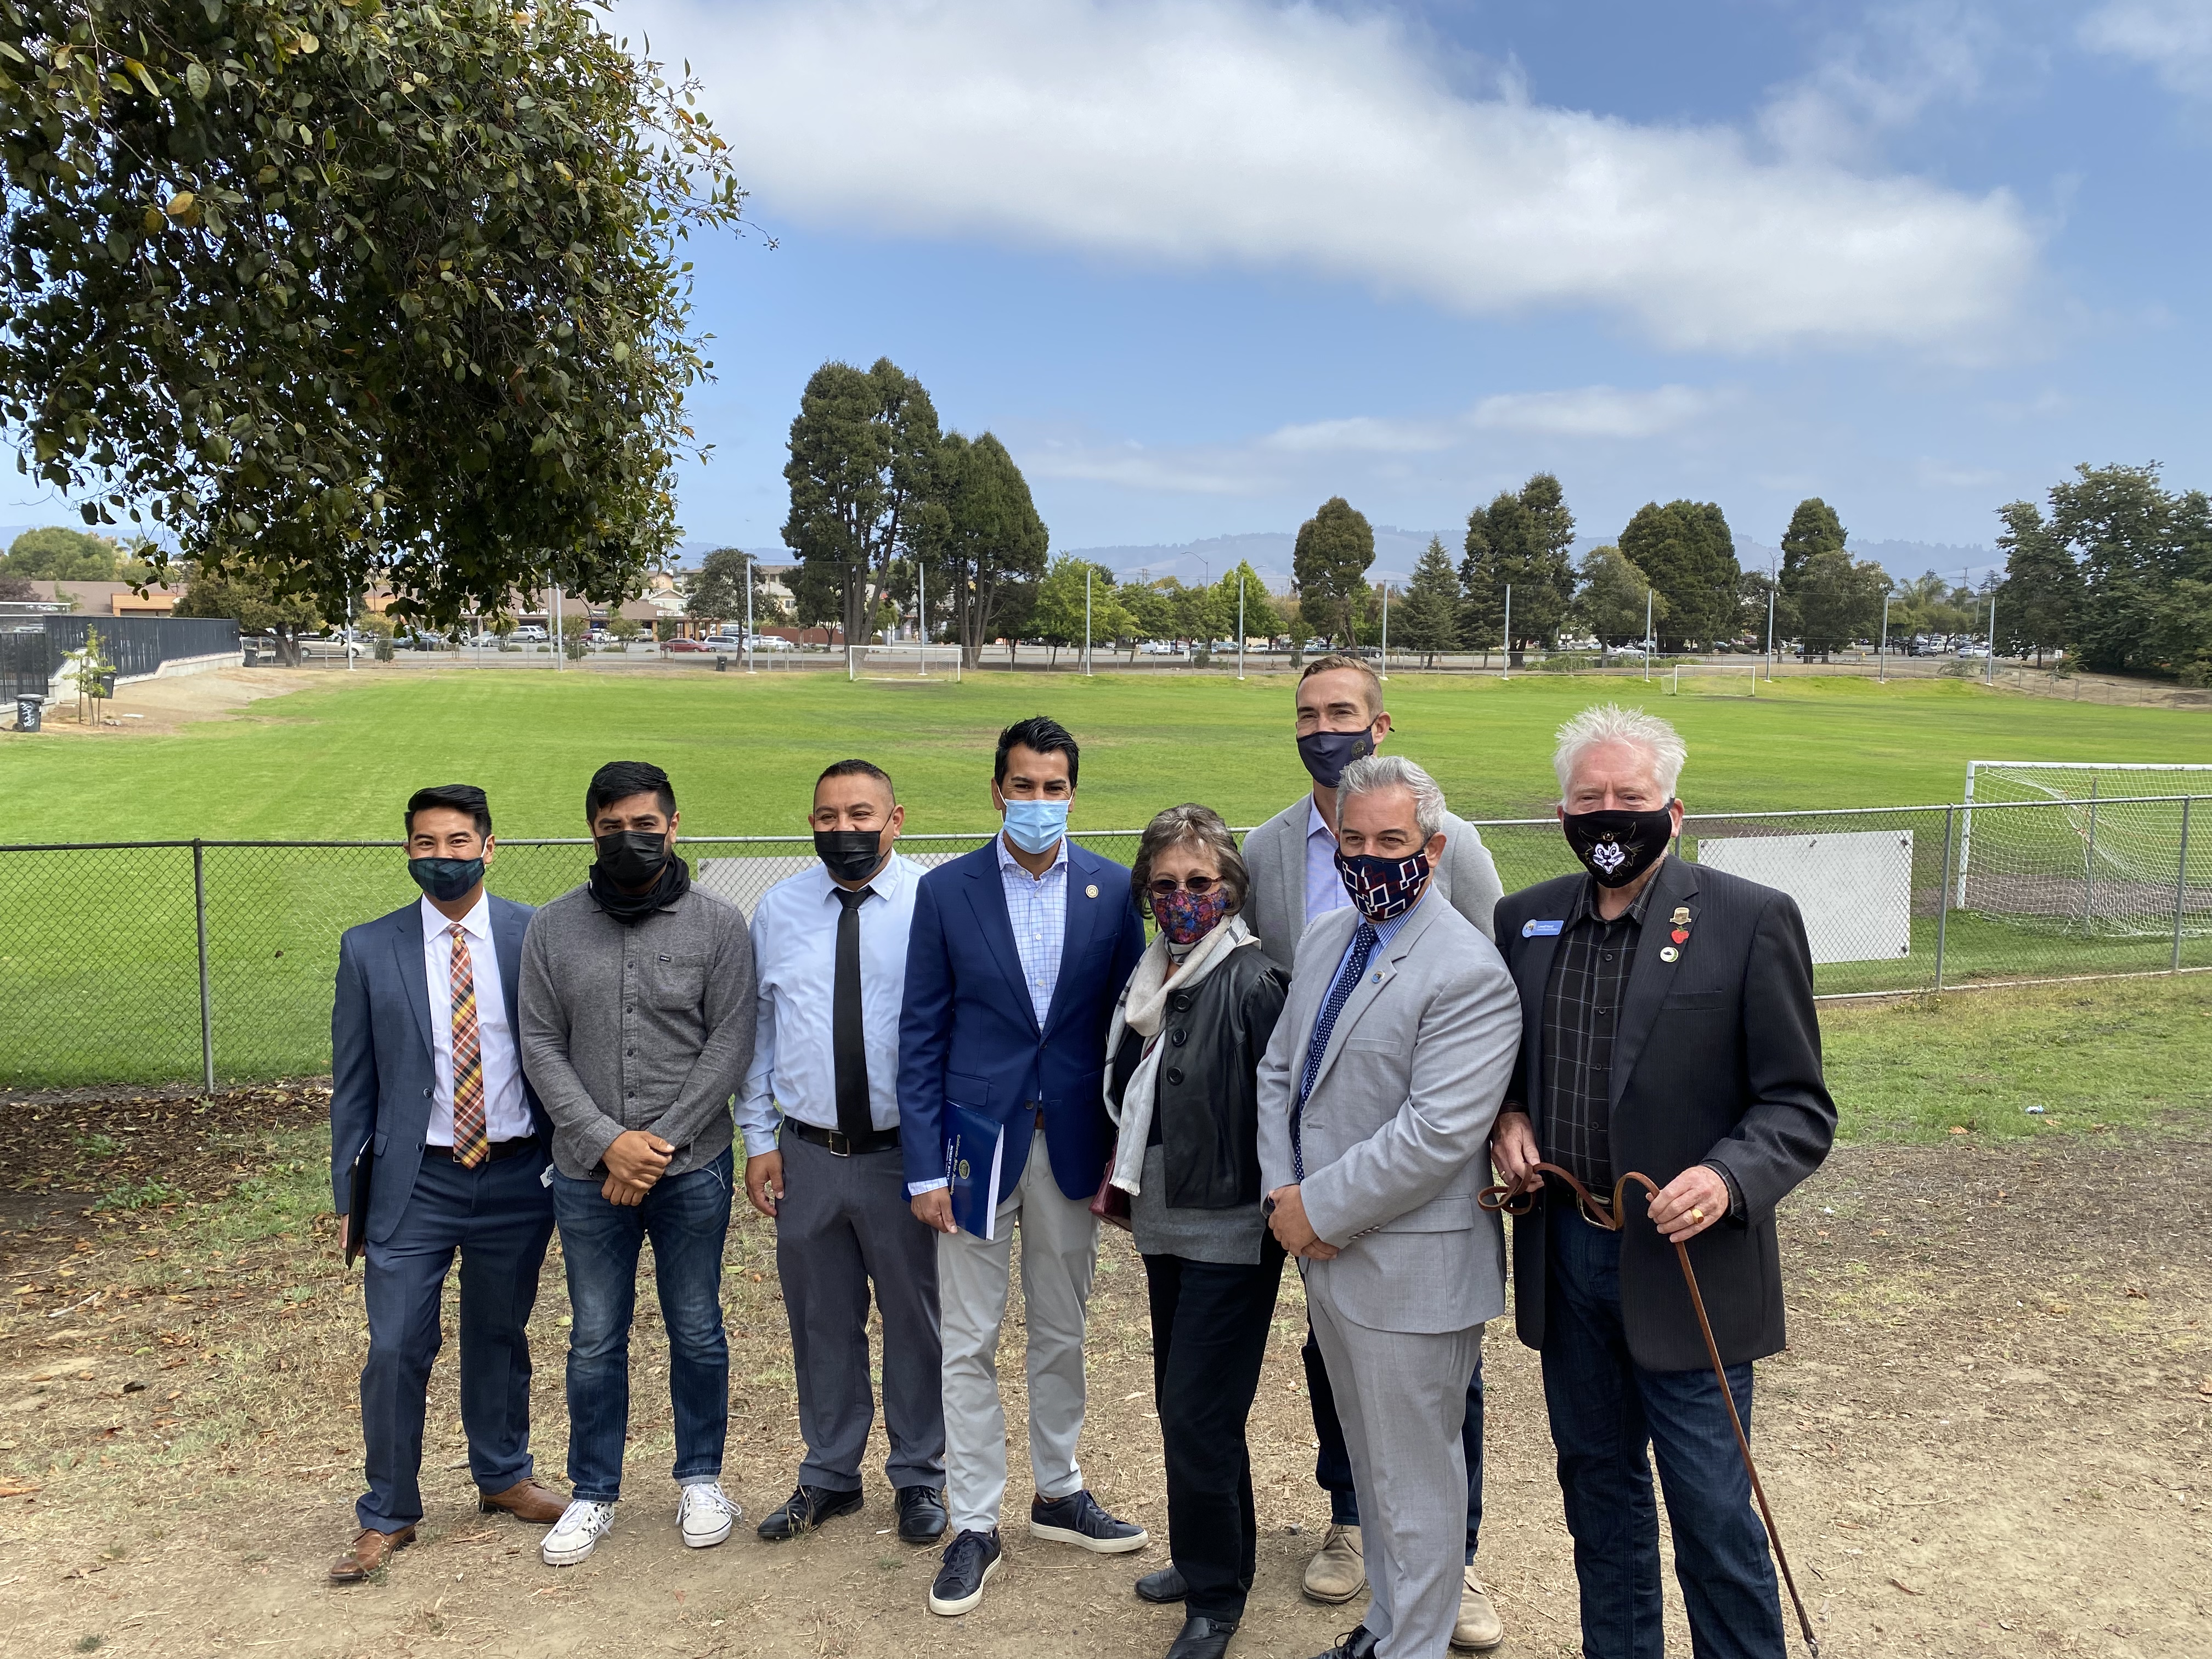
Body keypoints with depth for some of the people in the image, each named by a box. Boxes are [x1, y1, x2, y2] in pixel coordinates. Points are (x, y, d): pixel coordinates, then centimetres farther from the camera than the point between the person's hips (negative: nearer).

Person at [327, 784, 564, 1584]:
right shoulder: (369, 949, -1)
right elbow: (353, 1079, 4)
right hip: (414, 1182, 0)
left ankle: (503, 1476, 37)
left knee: (500, 1336, 16)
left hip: (517, 1178, 1)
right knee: (395, 1350, 0)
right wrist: (348, 1188, 3)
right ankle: (388, 1516, 19)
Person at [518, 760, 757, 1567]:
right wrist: (606, 1140, -12)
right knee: (595, 1339, 11)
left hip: (692, 1168, -1)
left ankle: (701, 1478, 30)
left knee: (697, 1331, 11)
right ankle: (594, 1492, 28)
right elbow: (541, 1048, -1)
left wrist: (661, 1142, -14)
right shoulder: (552, 928, 2)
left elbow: (730, 1046, -7)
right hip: (587, 1173, 1)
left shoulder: (719, 925, -4)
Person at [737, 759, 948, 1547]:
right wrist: (759, 1140, 5)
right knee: (821, 1322, 16)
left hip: (904, 1154, -3)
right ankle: (829, 1475, 35)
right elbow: (756, 1030, 8)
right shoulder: (778, 910, 4)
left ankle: (919, 1478, 30)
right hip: (805, 1155, 3)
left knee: (915, 1321, 11)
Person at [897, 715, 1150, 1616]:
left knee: (1062, 1333, 16)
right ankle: (973, 1525, 21)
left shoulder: (1113, 889, -1)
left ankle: (1059, 1494, 35)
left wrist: (1124, 1150, -1)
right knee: (969, 1343, 6)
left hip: (1072, 1143, 2)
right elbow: (921, 1035, -3)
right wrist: (925, 1165, -7)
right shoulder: (946, 891, -4)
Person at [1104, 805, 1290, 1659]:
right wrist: (1120, 1168, 14)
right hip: (1165, 1221, 8)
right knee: (1181, 1403, 17)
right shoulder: (1151, 978, 7)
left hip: (1230, 1231, -8)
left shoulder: (1251, 982, -16)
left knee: (1198, 1412, -3)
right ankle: (1215, 1553, 37)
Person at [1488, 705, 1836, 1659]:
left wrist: (1728, 1178, -26)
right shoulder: (1526, 919, 4)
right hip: (1565, 1254, 5)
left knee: (1713, 1512, 5)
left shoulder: (1752, 921, -10)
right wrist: (1509, 1117, -3)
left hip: (1685, 1260, -4)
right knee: (1597, 1488, 20)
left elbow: (1799, 1108, -8)